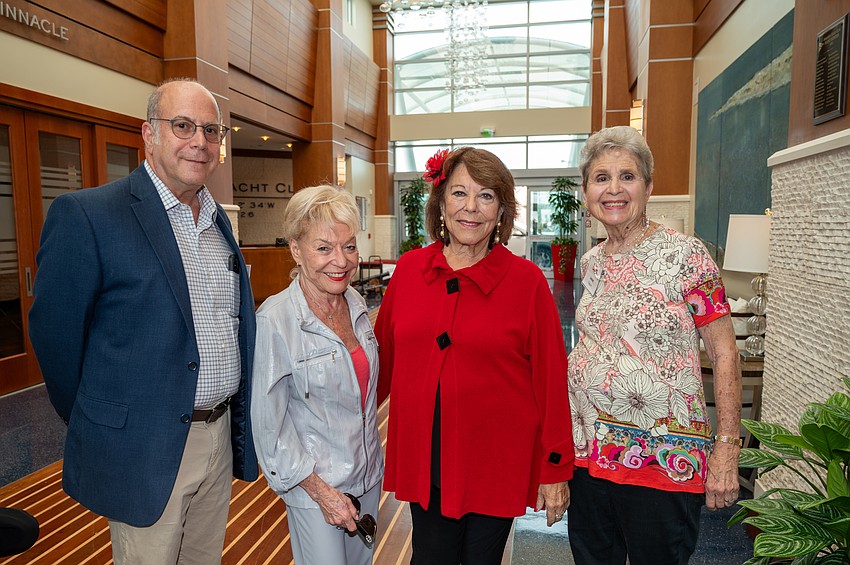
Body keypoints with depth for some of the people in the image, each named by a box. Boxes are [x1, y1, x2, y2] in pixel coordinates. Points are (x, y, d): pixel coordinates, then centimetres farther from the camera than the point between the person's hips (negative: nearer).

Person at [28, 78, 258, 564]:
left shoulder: (219, 220, 8)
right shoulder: (86, 214, -13)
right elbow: (55, 335, -9)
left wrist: (239, 426, 13)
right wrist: (99, 427, 2)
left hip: (221, 438, 6)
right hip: (147, 453, -6)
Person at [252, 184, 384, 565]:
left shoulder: (357, 305, -2)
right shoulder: (274, 320, -22)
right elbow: (268, 426, -16)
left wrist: (372, 458, 14)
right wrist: (321, 490, -15)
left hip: (368, 475, 6)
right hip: (315, 484, -6)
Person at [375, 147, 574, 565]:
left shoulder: (526, 280, -9)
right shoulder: (409, 269, -1)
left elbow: (550, 379, -6)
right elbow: (385, 354, 8)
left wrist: (555, 470, -3)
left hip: (495, 465, -2)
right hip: (422, 462, 2)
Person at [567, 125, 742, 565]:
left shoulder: (684, 254, -11)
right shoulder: (591, 262, 6)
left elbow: (723, 353, -10)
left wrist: (726, 450, -15)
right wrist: (564, 433, 12)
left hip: (664, 460, -5)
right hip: (587, 451, 6)